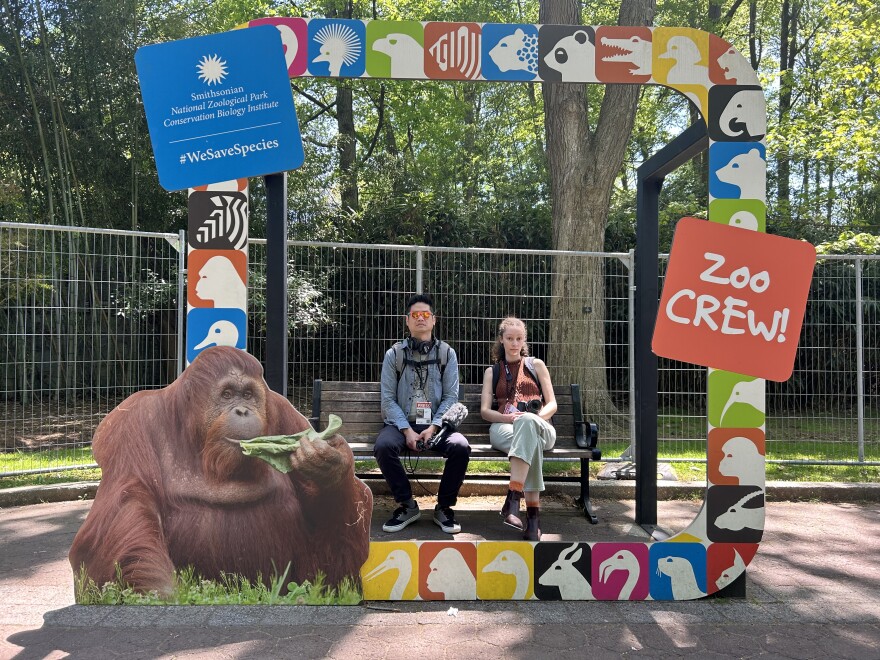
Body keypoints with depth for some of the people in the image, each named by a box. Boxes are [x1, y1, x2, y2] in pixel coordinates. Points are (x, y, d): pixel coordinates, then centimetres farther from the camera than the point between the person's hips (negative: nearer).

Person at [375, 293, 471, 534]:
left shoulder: (447, 354, 8)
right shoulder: (394, 354, 6)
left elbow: (451, 397, 1)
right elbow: (388, 399, 0)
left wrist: (433, 428, -13)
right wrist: (407, 430, -14)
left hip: (436, 424, 0)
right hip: (402, 423, 0)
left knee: (461, 447, -30)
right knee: (383, 446, -32)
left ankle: (444, 507, -6)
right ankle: (407, 505, -10)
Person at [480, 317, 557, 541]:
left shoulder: (536, 365, 23)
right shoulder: (492, 372, 25)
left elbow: (552, 405, 13)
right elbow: (485, 411, 12)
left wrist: (534, 418, -11)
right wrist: (509, 417, -11)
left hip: (540, 427, 0)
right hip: (503, 427, 0)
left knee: (527, 421, -42)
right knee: (532, 443, -40)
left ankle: (513, 499, -53)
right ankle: (532, 512, -49)